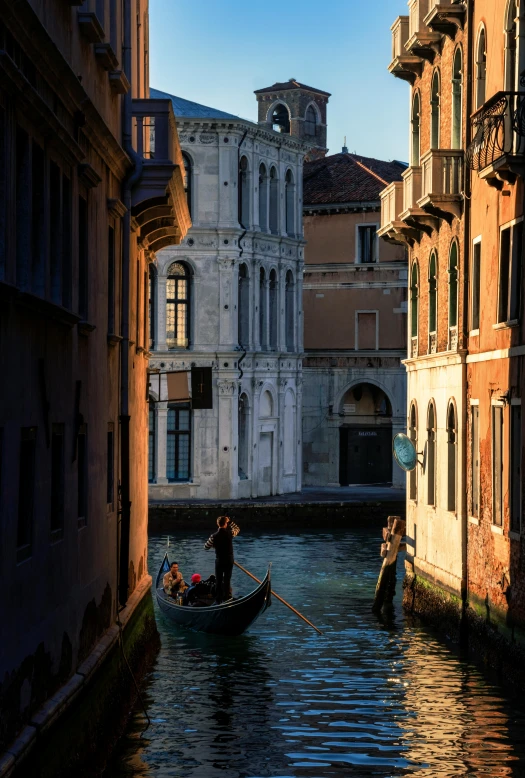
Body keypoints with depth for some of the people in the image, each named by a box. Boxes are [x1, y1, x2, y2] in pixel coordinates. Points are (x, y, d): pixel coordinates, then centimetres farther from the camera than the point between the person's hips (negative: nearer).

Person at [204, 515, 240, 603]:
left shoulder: (214, 536, -12)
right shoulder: (230, 533, -9)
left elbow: (206, 547, 1)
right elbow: (237, 529, 15)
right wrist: (230, 521, 15)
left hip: (219, 561, -1)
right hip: (229, 561, 1)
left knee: (218, 581, 10)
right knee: (227, 581, 7)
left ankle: (218, 600, 13)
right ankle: (226, 598, 6)